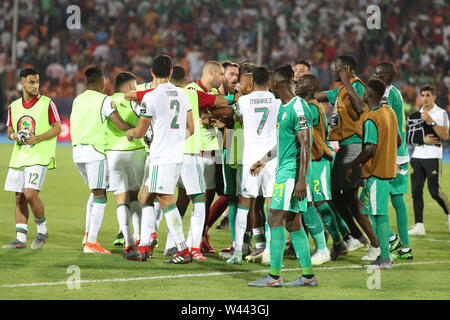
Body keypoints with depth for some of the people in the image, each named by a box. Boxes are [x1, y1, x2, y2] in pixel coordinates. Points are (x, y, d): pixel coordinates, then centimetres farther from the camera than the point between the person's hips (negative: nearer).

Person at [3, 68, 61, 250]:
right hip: (19, 157, 5)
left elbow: (57, 128, -3)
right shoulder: (14, 107, 11)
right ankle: (20, 239, 8)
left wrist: (38, 138, -16)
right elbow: (9, 130, 19)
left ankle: (42, 230, 4)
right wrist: (14, 135, -5)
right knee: (19, 198, 4)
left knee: (31, 194, -17)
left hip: (39, 157, -5)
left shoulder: (47, 104, -3)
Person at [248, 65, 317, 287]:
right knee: (292, 223, 9)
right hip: (283, 169, 10)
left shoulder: (298, 107, -15)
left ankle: (274, 276, -8)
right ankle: (308, 275, 11)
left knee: (276, 220, -10)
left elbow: (305, 145, -19)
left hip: (291, 171, -10)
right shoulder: (283, 107, 16)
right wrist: (265, 160, 37)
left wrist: (302, 180, -22)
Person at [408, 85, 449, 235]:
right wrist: (423, 140, -7)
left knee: (435, 191, -9)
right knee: (416, 191, -1)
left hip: (433, 156, -5)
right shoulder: (416, 115, 14)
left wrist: (431, 122, -17)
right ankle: (419, 225, 1)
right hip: (417, 156, 5)